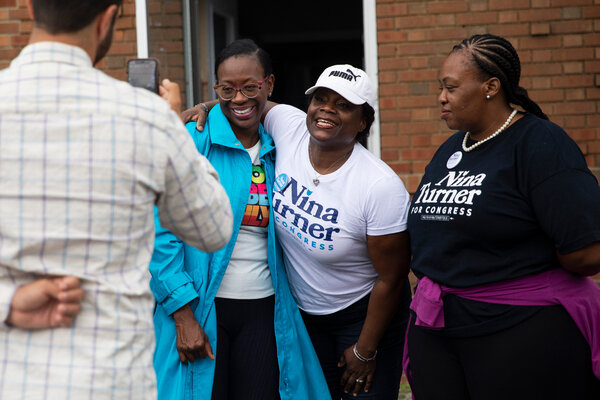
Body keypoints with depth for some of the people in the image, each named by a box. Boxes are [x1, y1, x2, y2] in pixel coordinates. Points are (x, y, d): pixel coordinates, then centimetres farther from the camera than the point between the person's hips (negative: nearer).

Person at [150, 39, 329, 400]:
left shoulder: (274, 150, 10)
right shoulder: (192, 142, -7)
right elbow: (162, 232, -11)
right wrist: (183, 315, -15)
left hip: (263, 312, 5)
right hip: (199, 307, -4)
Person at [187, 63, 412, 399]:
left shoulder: (382, 187, -25)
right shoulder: (288, 127, -14)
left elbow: (391, 279, -17)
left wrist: (365, 350, -11)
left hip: (366, 314, -4)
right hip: (304, 312, 4)